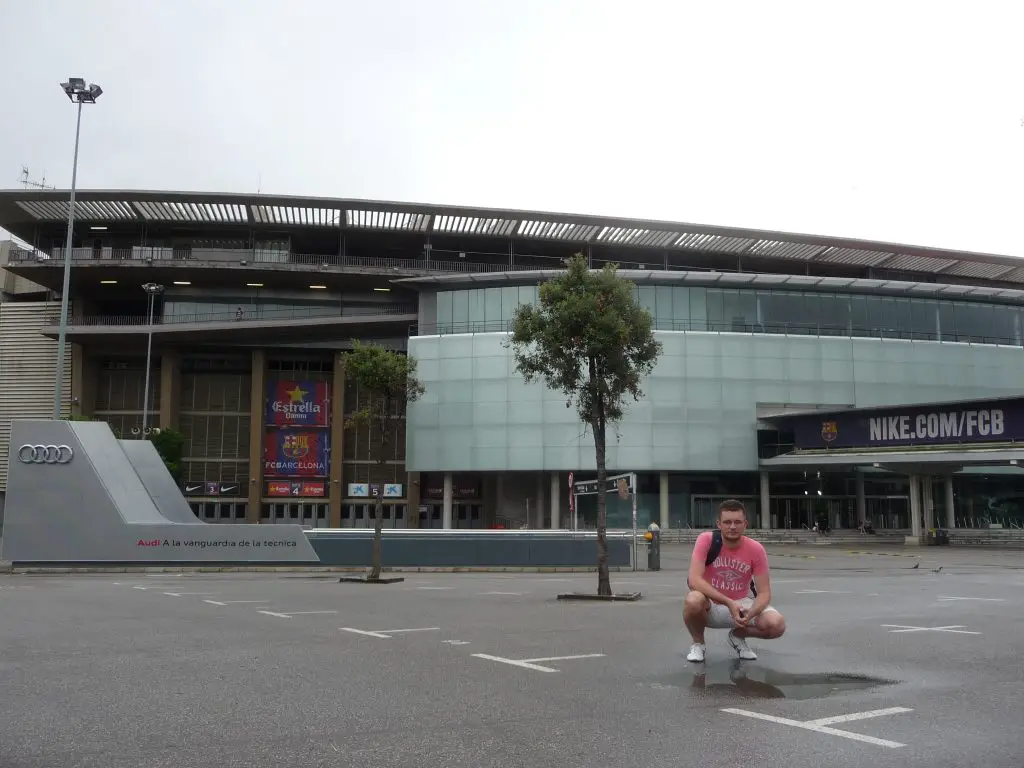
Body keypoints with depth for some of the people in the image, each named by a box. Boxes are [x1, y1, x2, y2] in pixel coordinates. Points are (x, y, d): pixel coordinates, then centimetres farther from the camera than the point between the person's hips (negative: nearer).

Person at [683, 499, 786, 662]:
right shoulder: (706, 540, -17)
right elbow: (694, 580, -27)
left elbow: (764, 593, -9)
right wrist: (729, 603, -33)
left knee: (777, 624, -24)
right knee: (693, 600, -37)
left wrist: (749, 614, -31)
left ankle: (738, 636, 11)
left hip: (741, 604, 2)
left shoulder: (756, 549, -11)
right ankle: (698, 643, -3)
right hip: (711, 606, -2)